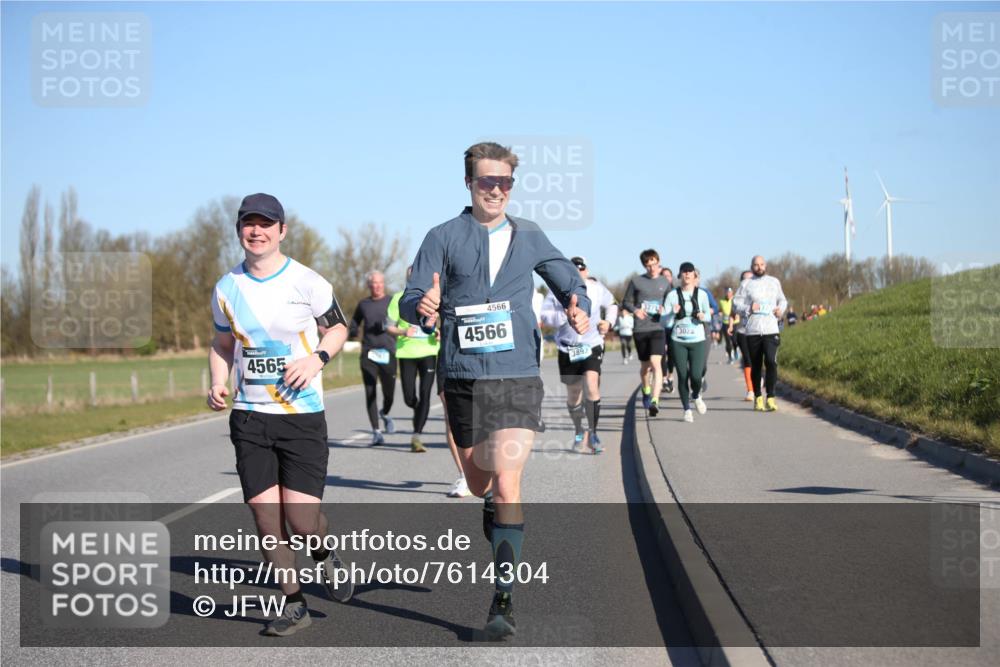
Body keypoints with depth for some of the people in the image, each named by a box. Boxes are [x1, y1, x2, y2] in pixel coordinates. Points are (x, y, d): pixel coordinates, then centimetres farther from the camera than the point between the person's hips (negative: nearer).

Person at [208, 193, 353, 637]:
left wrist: (317, 358, -11)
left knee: (302, 519, -8)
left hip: (302, 416, -3)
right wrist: (218, 384, 0)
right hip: (248, 417, 3)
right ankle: (293, 604, 15)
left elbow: (337, 328, 9)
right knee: (264, 516, -1)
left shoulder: (308, 283, -4)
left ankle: (325, 555, 28)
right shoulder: (226, 289, 5)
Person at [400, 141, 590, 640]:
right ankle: (493, 508, 53)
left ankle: (503, 600, -11)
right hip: (464, 379, 1)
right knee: (478, 484, 15)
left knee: (506, 483, -14)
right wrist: (423, 307, -29)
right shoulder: (443, 238, 2)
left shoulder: (530, 237, 8)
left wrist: (579, 310, -5)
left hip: (518, 379, -1)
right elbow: (409, 299, -4)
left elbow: (570, 283, 18)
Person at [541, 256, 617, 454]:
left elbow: (612, 305, 18)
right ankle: (579, 432, 34)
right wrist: (565, 316, -25)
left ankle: (592, 433, -11)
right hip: (568, 349, 1)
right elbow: (545, 316, -9)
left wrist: (608, 321, 1)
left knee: (591, 387, -21)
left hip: (592, 346, -1)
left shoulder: (597, 289, -1)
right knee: (573, 394, 12)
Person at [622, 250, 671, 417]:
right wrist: (634, 310, -14)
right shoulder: (636, 281, 2)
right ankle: (646, 391, 43)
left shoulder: (665, 282, 7)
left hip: (658, 328, -1)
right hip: (640, 329, 1)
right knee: (645, 365, 14)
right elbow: (626, 302, 7)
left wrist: (665, 310, -7)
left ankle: (654, 401, -24)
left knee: (655, 362, -19)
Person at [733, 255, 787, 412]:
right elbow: (736, 302, 3)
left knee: (771, 361, -16)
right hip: (752, 331, 0)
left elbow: (782, 300, 26)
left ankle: (770, 397, -9)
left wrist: (781, 309, 5)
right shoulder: (746, 284, 7)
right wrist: (748, 308, -14)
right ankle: (757, 397, 19)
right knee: (755, 365, 6)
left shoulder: (774, 282, 14)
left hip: (771, 330, 0)